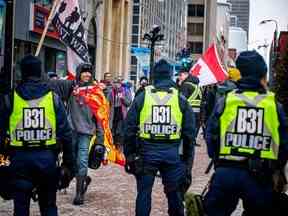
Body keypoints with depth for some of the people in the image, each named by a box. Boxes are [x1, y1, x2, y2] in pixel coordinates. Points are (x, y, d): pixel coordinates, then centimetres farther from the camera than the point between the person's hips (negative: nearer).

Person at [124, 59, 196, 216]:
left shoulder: (142, 97, 0)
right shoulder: (180, 99, 2)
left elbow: (129, 128, 0)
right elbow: (189, 132, 2)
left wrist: (129, 153, 8)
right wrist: (187, 158, 10)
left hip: (147, 152, -1)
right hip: (172, 153, 1)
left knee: (144, 192, 9)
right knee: (174, 192, 15)